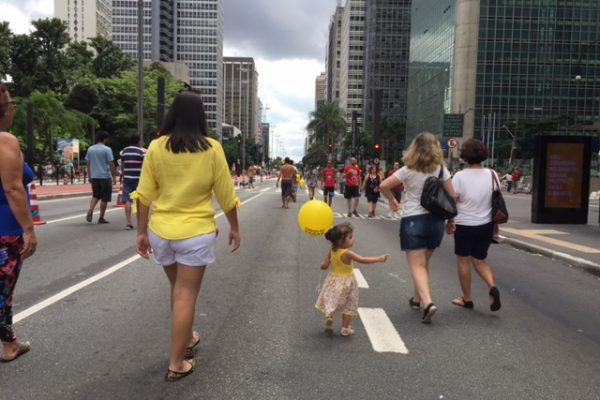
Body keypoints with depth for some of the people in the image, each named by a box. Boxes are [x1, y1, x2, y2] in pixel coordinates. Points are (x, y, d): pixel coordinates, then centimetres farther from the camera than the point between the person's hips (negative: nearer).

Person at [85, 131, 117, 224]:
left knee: (95, 196, 18)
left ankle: (90, 210, -7)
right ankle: (101, 218, 8)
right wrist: (114, 175, -3)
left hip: (94, 176, 5)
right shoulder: (107, 149, -9)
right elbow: (111, 164, -12)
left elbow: (88, 164, 11)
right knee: (104, 198, 4)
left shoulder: (90, 149, 8)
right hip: (105, 176, -5)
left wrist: (90, 176, 18)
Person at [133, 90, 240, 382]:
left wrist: (142, 232, 7)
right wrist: (234, 227, 11)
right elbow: (226, 194, -2)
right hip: (196, 232, -3)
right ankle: (176, 364, 14)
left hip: (161, 231, 3)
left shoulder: (156, 147, -2)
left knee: (178, 289, 23)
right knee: (186, 296, 5)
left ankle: (187, 338, 42)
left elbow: (144, 195, -1)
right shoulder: (212, 149, -6)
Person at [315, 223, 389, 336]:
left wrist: (323, 264, 18)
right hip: (346, 283, -4)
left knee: (330, 303, 17)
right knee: (348, 306, 13)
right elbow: (363, 260, -28)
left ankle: (329, 317, -10)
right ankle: (345, 329, 16)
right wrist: (379, 259, -23)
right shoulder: (347, 254, -25)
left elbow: (324, 266, -5)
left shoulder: (331, 252, -8)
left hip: (333, 281, 4)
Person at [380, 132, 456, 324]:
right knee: (424, 263, 19)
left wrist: (392, 201, 11)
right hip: (435, 220, 4)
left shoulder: (408, 170, -6)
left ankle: (428, 303, -21)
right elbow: (452, 196, 1)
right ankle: (417, 298, 31)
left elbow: (383, 186, -7)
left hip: (412, 220, -4)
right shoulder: (441, 169, 1)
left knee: (417, 265, -4)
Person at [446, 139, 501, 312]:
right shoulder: (492, 175, -2)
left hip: (464, 225, -4)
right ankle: (492, 288, -5)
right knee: (479, 260, 18)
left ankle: (467, 299, 20)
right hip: (486, 225, 4)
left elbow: (453, 202, -11)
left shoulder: (460, 176, -13)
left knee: (463, 261, 11)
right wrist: (495, 225, 13)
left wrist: (450, 222, 2)